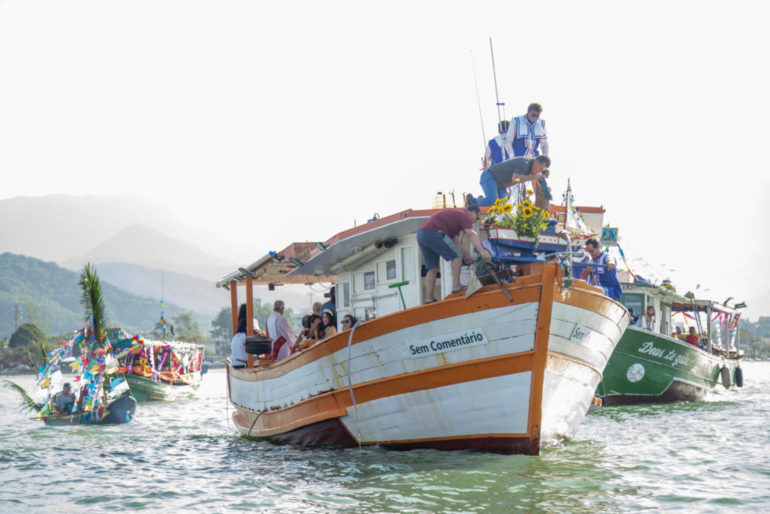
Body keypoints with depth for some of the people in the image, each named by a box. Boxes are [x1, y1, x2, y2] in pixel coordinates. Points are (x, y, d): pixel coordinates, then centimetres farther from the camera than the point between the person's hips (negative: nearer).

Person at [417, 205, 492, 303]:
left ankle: (429, 299, 6)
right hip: (434, 232, -10)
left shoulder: (456, 215, 31)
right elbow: (472, 235, -13)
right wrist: (482, 251, -22)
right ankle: (456, 286, -7)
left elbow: (456, 243, 29)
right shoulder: (464, 215, 3)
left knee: (432, 269, 11)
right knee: (457, 255, -1)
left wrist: (468, 256, 24)